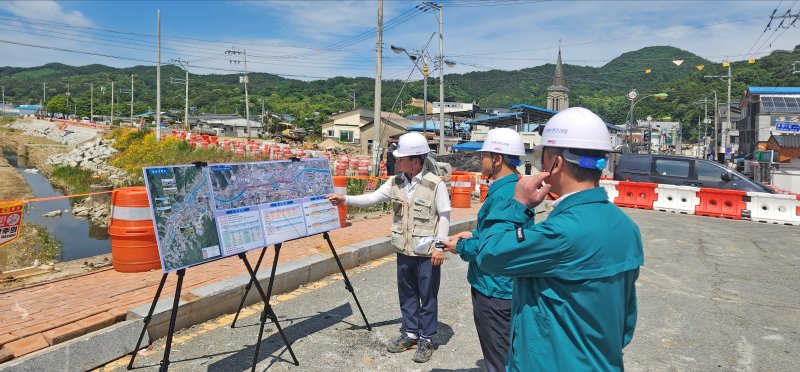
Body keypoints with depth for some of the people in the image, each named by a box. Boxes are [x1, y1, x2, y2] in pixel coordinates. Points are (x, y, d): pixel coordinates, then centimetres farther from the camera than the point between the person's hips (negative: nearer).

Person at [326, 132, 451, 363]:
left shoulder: (435, 184, -14)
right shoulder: (395, 183, 2)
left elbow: (444, 217, -11)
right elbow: (373, 198, 2)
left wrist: (439, 246, -14)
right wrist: (345, 199, -8)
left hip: (427, 253, -5)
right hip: (404, 251, 6)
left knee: (427, 297, 7)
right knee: (407, 294, 17)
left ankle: (425, 340, 22)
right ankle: (410, 333, 33)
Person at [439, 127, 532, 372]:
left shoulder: (504, 195, -25)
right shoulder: (513, 188, 8)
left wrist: (460, 247, -11)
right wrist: (474, 234, 9)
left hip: (495, 290, -10)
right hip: (502, 286, 10)